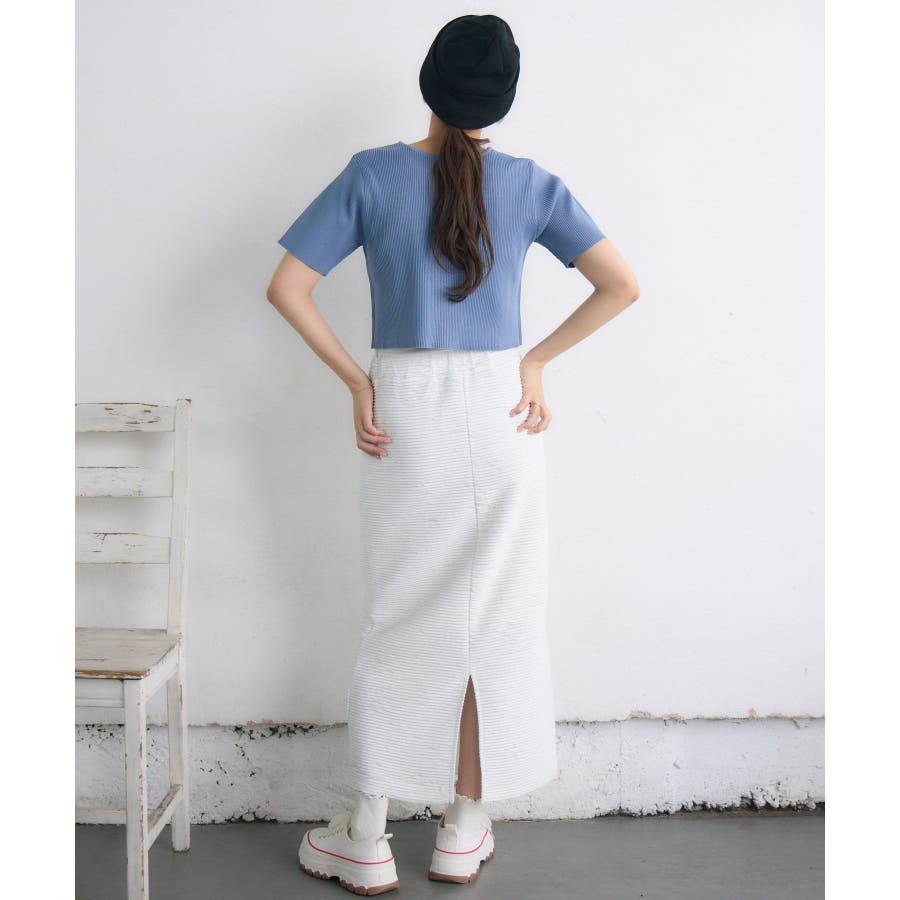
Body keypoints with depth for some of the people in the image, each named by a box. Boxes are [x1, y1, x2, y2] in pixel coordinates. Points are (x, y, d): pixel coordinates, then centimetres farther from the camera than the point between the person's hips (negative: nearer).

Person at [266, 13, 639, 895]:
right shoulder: (531, 184, -1)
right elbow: (621, 285, -4)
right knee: (494, 621, 11)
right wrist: (538, 359, 0)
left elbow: (286, 288, -6)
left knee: (398, 622, 10)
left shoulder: (372, 174, -3)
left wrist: (355, 379, -1)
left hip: (403, 418, 0)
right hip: (499, 414, 0)